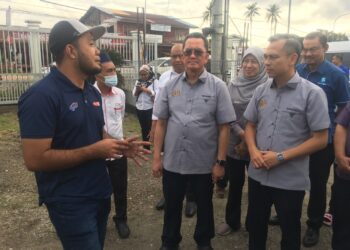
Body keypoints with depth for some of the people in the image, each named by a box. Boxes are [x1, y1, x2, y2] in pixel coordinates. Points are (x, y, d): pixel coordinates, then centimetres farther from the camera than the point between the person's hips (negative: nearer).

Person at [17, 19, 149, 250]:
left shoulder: (93, 93, 8)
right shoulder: (42, 95, -20)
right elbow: (34, 159, -25)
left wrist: (120, 147, -4)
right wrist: (93, 152, -22)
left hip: (100, 193, 9)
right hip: (70, 203, -8)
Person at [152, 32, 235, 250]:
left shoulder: (218, 87, -6)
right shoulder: (170, 86, 1)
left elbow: (224, 127, -7)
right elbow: (161, 123, 3)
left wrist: (220, 162, -8)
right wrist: (157, 157, 1)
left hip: (204, 163, -2)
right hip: (172, 162, 2)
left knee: (204, 206, 19)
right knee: (172, 206, 18)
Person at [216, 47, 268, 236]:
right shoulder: (233, 85, 2)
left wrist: (249, 141, -12)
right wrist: (241, 133, -14)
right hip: (234, 143, 3)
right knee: (234, 184, 15)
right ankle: (232, 221, 34)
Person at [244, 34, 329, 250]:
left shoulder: (312, 93, -12)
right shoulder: (261, 91, 2)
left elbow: (320, 139, -12)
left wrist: (281, 157, -18)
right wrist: (253, 151, -8)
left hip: (291, 180, -4)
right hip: (258, 174, 5)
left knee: (290, 232, 17)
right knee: (256, 226, 21)